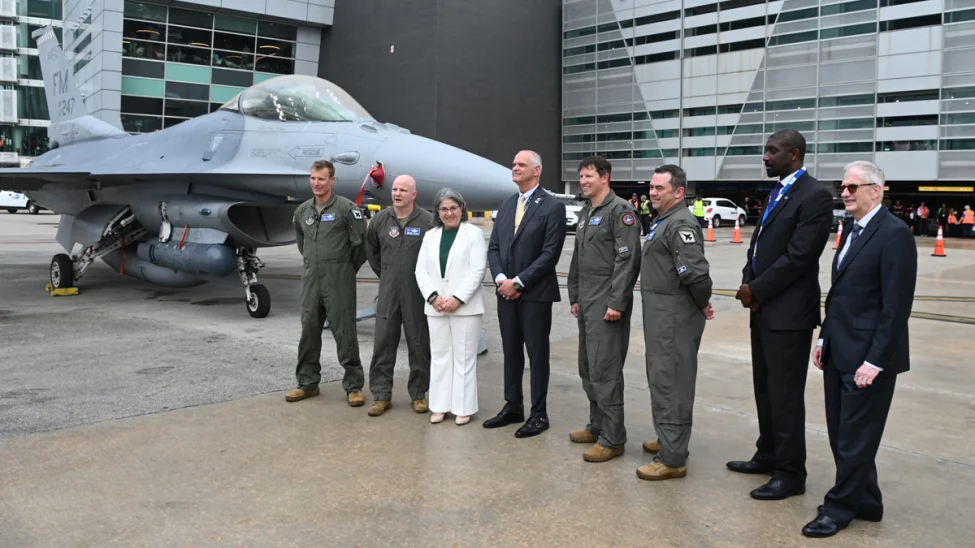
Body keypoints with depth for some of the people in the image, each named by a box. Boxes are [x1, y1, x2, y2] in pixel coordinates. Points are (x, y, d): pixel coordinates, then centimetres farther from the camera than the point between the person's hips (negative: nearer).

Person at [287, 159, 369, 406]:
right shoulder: (302, 211, 10)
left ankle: (354, 385, 7)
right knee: (309, 331, 11)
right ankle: (308, 383, 22)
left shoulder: (346, 208, -8)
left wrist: (348, 268, 3)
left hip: (338, 281, -6)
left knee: (344, 333, -2)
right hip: (310, 278, 6)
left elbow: (361, 242, -7)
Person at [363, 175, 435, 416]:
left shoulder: (428, 221, -10)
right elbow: (371, 250, 19)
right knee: (383, 344, 5)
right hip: (388, 292, 3)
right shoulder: (380, 220, 3)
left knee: (419, 345, 7)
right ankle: (381, 395, 14)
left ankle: (418, 393, 19)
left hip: (417, 294, -3)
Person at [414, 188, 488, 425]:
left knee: (464, 357, 0)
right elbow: (421, 270, 8)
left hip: (465, 306, -4)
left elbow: (477, 270, -9)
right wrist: (433, 297, -7)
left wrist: (458, 299, -15)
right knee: (439, 355, 9)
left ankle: (463, 408, 7)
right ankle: (440, 406, 16)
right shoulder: (430, 236, 14)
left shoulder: (474, 233, 0)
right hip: (436, 307, 5)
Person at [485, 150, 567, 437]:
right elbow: (494, 247, 10)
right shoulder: (506, 204, 13)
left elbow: (550, 253, -15)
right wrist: (500, 279, -7)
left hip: (535, 293, -6)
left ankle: (539, 414, 13)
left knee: (537, 353, 3)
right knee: (511, 351, 13)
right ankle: (513, 407, 25)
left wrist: (518, 282, -16)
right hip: (506, 291, 6)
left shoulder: (552, 206, -8)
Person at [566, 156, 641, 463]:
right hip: (586, 302, 9)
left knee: (604, 370, -7)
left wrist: (616, 302, -21)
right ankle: (597, 426, 27)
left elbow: (628, 259, -17)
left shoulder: (620, 210, -10)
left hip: (607, 303, -9)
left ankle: (613, 438, 2)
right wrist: (574, 296, 18)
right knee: (587, 368, 14)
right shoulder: (585, 213, 17)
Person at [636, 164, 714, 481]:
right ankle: (668, 440, 34)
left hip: (675, 318, -10)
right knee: (661, 381, 19)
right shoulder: (663, 221, 15)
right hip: (660, 316, 10)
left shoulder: (681, 224, -18)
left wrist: (703, 304, -13)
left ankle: (672, 459, 2)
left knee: (671, 385, -5)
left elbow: (695, 272, -28)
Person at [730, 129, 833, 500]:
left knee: (785, 394, 0)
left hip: (788, 312, -9)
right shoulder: (777, 192, 15)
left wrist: (757, 290, -13)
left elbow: (798, 256, -20)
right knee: (765, 388, 18)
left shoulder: (814, 195, -14)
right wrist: (748, 283, 1)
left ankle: (790, 473, 12)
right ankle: (768, 455, 33)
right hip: (763, 308, 9)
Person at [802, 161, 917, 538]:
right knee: (840, 435, 15)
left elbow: (896, 305, -18)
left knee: (856, 438, 5)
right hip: (839, 352, 9)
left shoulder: (894, 234, -15)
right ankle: (864, 502, 30)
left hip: (867, 357, -9)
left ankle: (840, 507, 19)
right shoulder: (851, 230, 13)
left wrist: (875, 360, -19)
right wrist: (824, 339, 15)